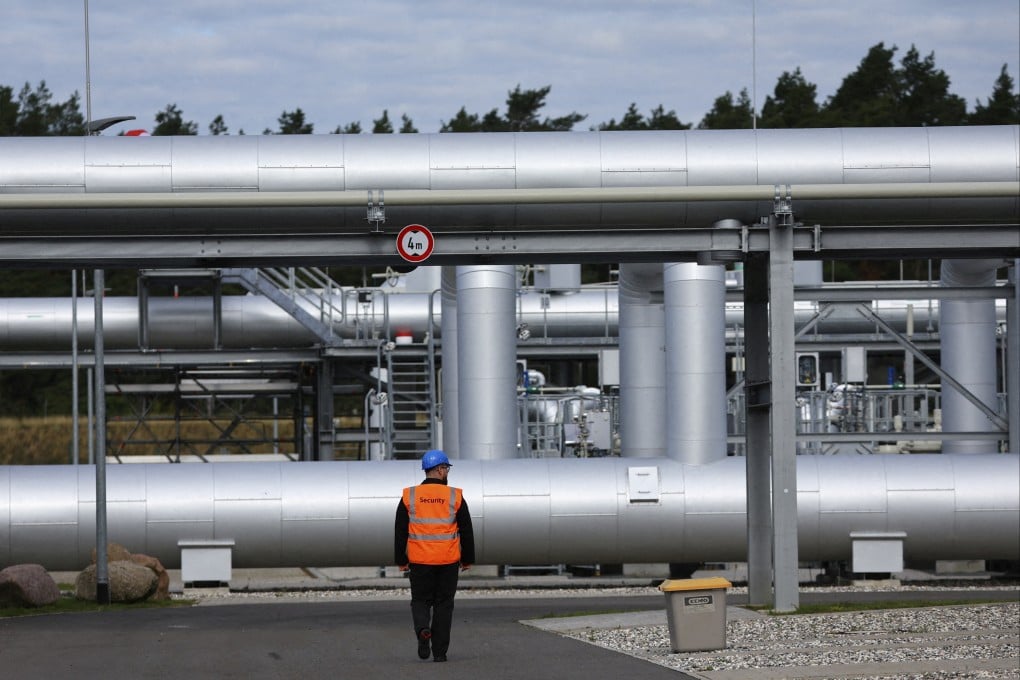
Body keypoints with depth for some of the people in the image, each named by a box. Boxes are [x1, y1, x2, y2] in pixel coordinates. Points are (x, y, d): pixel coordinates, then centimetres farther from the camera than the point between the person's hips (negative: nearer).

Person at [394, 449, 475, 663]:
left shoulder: (409, 496, -1)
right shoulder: (455, 496, -4)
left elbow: (400, 531, 1)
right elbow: (466, 531, 1)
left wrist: (401, 560, 9)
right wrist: (467, 559, 12)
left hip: (419, 561, 1)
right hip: (448, 561, -1)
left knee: (421, 600, 13)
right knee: (443, 604, 9)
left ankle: (422, 629, -17)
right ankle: (439, 651, 7)